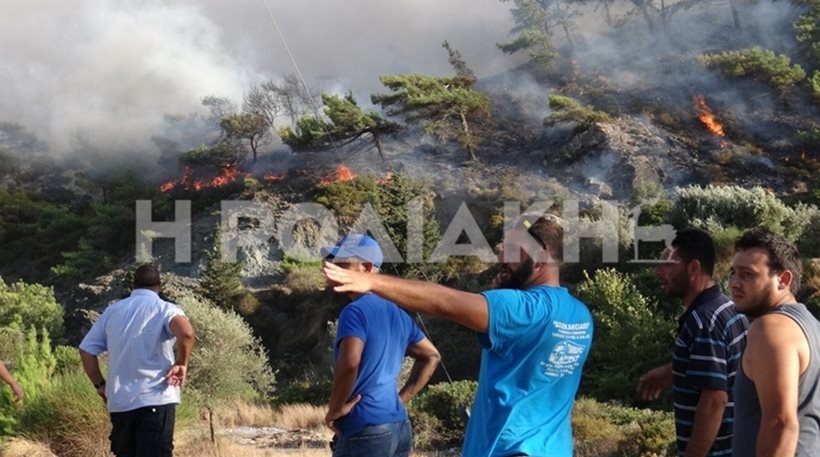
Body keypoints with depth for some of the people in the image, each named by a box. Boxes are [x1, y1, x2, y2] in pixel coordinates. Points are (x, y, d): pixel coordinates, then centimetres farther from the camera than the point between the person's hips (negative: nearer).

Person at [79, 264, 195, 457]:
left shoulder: (112, 311, 13)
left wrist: (100, 384, 18)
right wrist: (181, 363, -10)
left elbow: (86, 350, 10)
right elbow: (186, 332, -25)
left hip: (119, 401, 5)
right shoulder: (165, 309, -3)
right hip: (155, 399, -5)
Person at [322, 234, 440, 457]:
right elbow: (431, 356, 25)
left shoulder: (355, 312, -13)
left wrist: (336, 408, -14)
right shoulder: (397, 313, 14)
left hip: (365, 431, -9)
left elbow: (349, 363, -29)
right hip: (399, 427, 9)